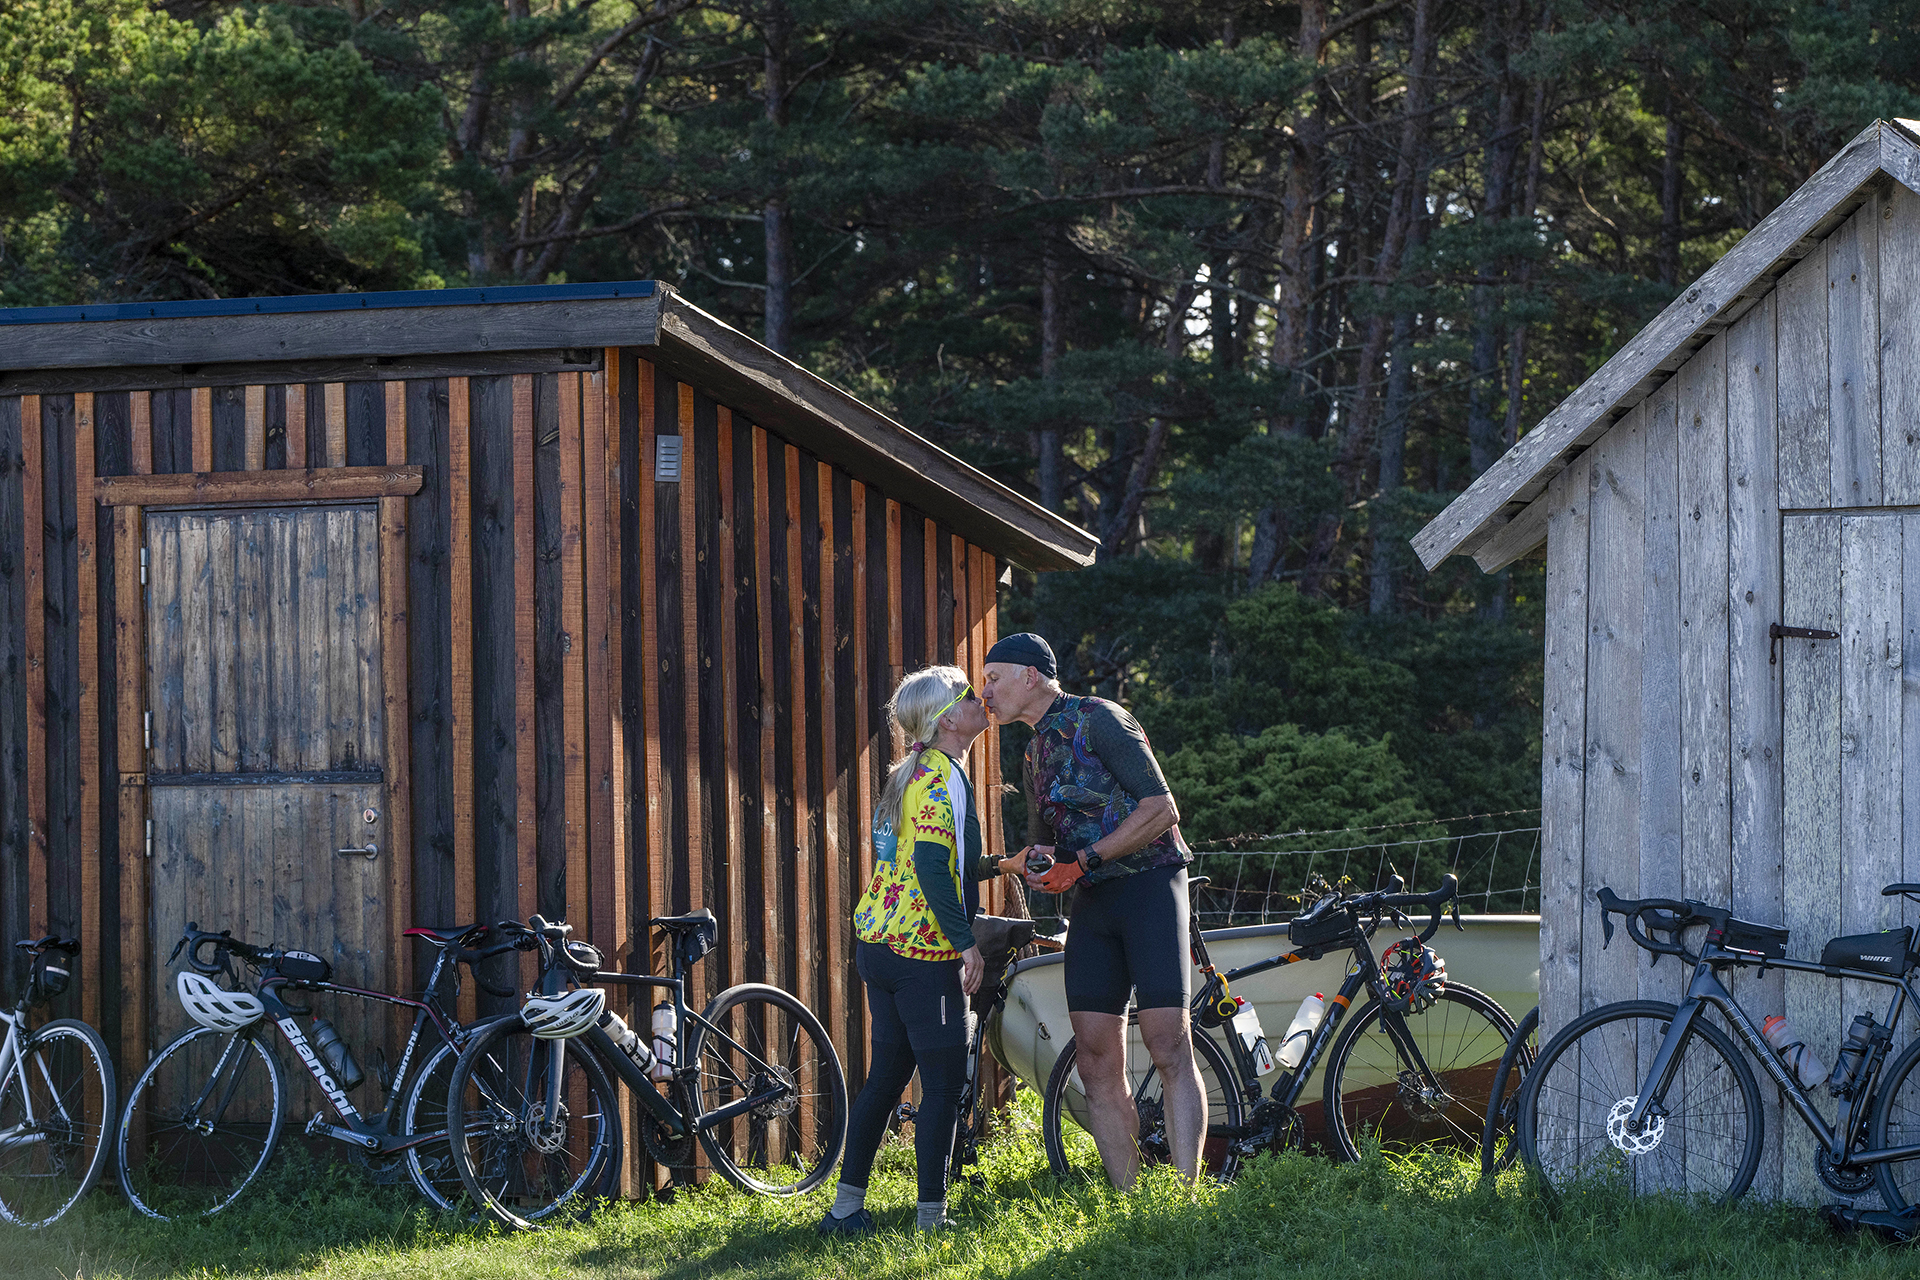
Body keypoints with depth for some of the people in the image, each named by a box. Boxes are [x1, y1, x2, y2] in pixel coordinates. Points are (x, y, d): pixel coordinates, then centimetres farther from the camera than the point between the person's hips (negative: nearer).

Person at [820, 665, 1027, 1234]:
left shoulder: (909, 773, 16)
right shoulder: (943, 776, -13)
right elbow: (933, 867, -22)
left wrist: (1000, 864, 19)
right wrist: (967, 942, -19)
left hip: (878, 945, 9)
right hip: (924, 952, -9)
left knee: (886, 1076, 14)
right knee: (944, 1082, -3)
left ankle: (846, 1206, 16)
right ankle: (931, 1219, -3)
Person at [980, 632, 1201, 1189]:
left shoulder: (1098, 720, -7)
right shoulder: (1036, 753, 19)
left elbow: (1161, 809, -14)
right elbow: (1042, 841, 28)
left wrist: (1083, 861, -15)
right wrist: (1038, 862, 3)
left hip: (1149, 887, -8)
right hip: (1091, 904, 8)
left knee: (1169, 1050, -14)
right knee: (1098, 1066, -2)